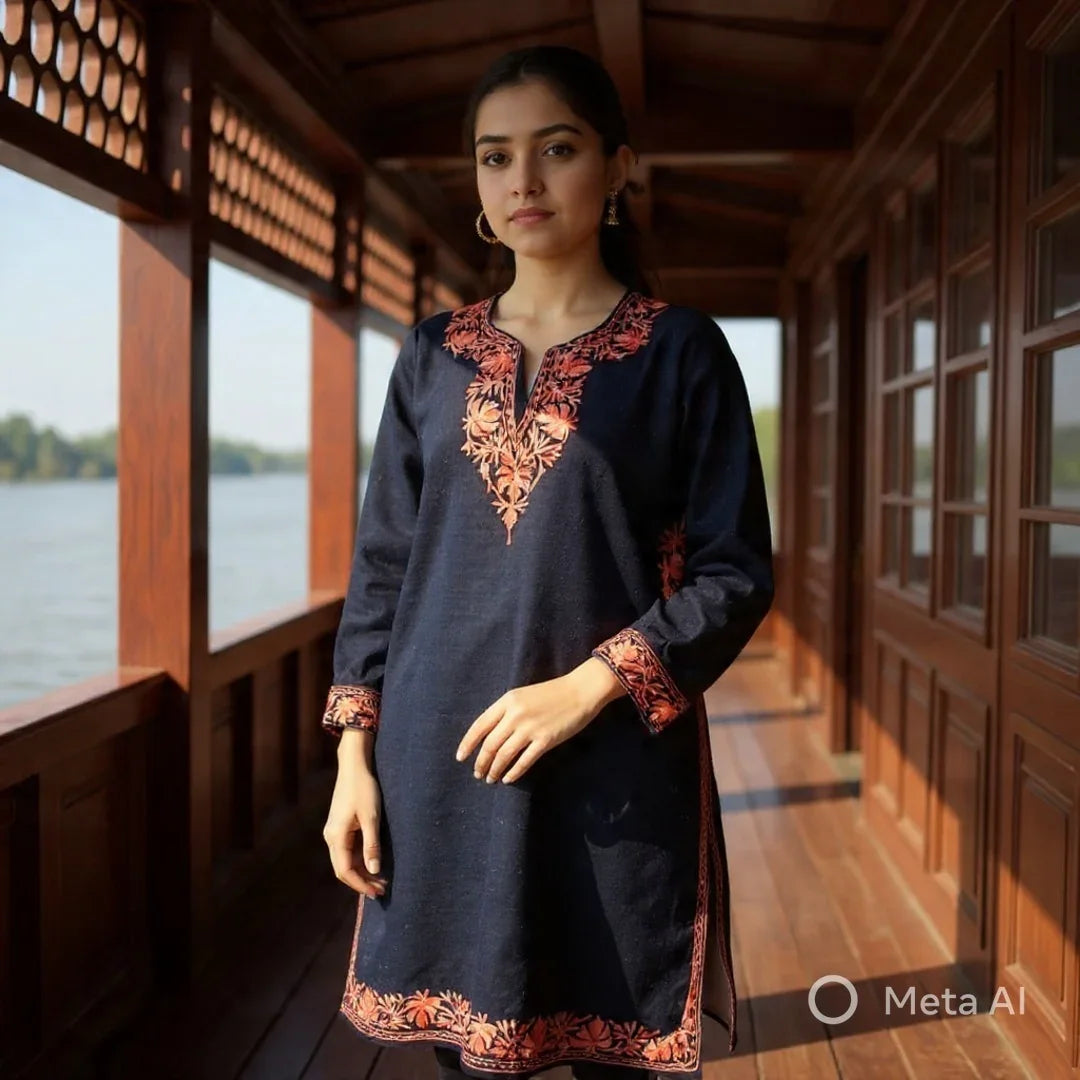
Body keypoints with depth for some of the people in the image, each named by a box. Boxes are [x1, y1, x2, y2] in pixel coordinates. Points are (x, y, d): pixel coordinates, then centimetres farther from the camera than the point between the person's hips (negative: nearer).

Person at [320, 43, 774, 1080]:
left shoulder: (681, 351, 0)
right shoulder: (434, 353, 9)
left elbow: (736, 571, -3)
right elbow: (383, 563, 10)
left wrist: (588, 685, -15)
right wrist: (355, 750, 2)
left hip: (617, 761, -2)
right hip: (441, 755, 3)